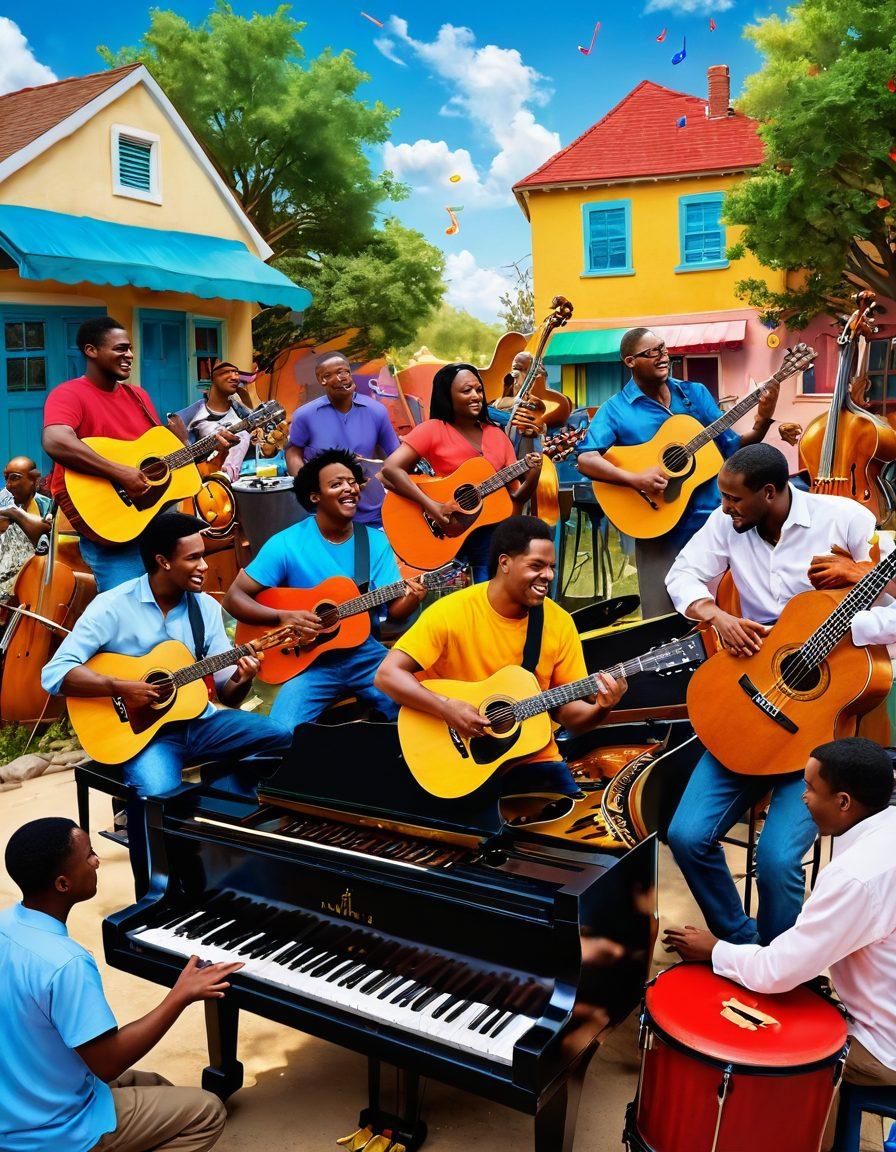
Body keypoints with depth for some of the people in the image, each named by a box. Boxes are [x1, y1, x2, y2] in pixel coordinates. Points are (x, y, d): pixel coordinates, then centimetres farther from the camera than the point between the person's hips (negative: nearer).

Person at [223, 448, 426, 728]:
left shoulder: (375, 541, 3)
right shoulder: (287, 544, -8)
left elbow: (394, 610, -1)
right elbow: (234, 598, -7)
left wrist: (412, 598, -23)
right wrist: (283, 617, -21)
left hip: (365, 654, 3)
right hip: (309, 659, -3)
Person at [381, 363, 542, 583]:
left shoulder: (497, 435, 12)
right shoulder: (434, 429, -2)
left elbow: (515, 497, 12)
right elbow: (391, 468, -14)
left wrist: (533, 475, -9)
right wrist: (432, 506, -22)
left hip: (489, 528, 4)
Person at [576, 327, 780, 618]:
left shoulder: (695, 393, 10)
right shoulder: (616, 409, -2)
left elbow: (731, 447, 10)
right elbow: (586, 460, -15)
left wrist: (762, 423, -7)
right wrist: (635, 479, -27)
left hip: (711, 519, 3)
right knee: (663, 626, -2)